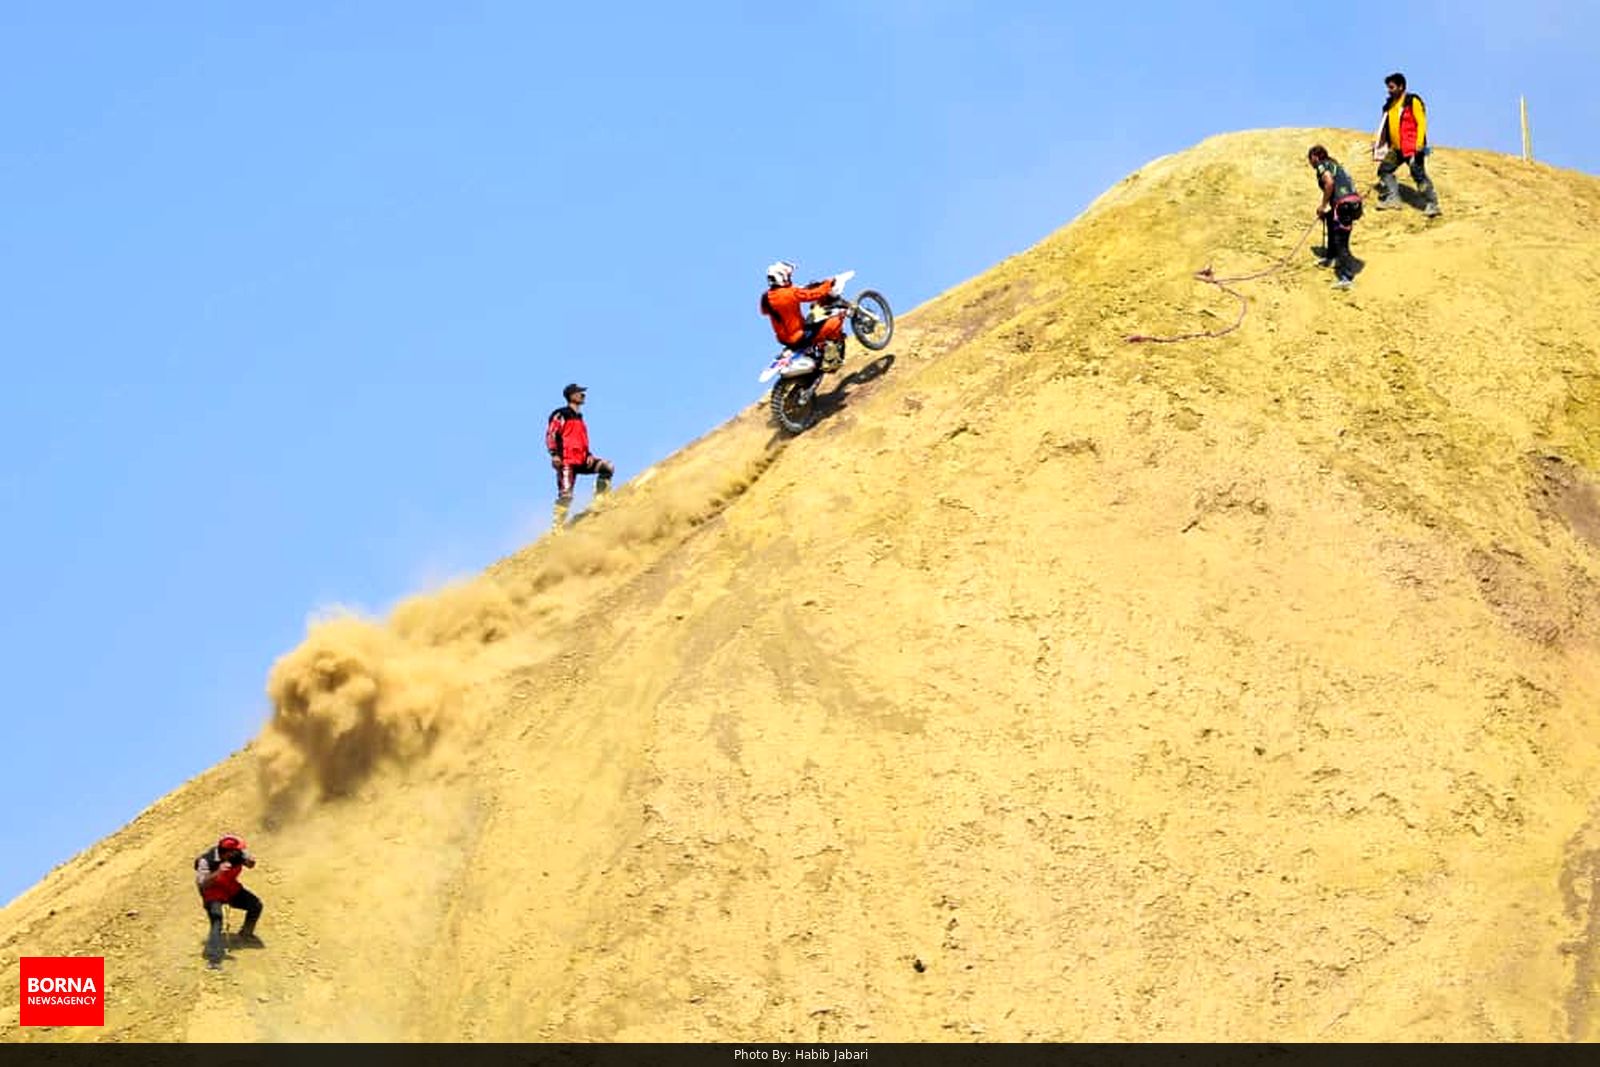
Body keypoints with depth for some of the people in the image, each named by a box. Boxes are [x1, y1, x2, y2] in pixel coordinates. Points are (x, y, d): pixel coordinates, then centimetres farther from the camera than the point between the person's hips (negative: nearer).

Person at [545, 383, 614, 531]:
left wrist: (589, 455, 10)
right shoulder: (561, 415, -1)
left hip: (581, 460, 8)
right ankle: (558, 526, -11)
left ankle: (600, 500, -7)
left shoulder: (579, 418, 24)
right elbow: (550, 435, -10)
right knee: (566, 494, -14)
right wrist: (554, 454, -23)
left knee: (607, 468, -6)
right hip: (566, 461, -8)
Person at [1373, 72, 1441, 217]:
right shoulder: (1390, 104, 14)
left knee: (1419, 175, -10)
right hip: (1396, 148, 8)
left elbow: (1421, 123, -12)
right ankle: (1391, 198, 9)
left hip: (1412, 148, -8)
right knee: (1384, 170, 5)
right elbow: (1385, 125, 22)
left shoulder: (1413, 101, -9)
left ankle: (1432, 204, -6)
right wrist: (1378, 143, 15)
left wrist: (1419, 145, -18)